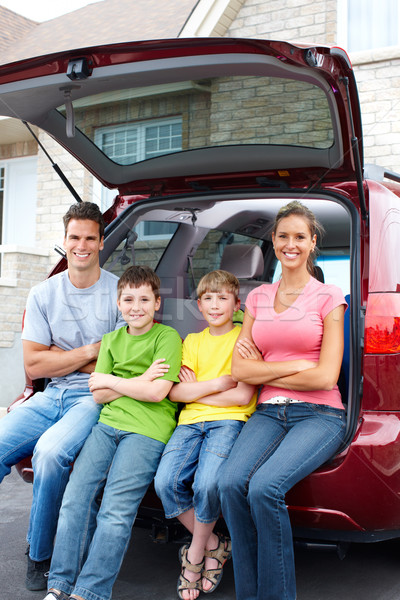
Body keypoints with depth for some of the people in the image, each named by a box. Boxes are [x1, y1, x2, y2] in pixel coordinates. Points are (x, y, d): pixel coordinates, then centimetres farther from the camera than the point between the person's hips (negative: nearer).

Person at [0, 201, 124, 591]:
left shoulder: (119, 293, -2)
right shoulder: (43, 294, 7)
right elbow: (33, 365, 3)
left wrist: (61, 356, -6)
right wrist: (90, 351, -7)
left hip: (96, 397, -4)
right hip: (52, 396, 4)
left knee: (49, 451, -31)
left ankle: (40, 557, -10)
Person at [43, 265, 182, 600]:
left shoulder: (167, 337, 1)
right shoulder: (111, 340, 18)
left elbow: (158, 393, -10)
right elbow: (99, 396, 10)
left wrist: (109, 380, 0)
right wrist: (140, 381, -4)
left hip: (147, 430, -5)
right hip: (108, 424, 5)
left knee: (115, 510, -16)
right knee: (75, 499, -7)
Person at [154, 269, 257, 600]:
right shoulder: (193, 341, 19)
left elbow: (243, 396, -6)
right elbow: (175, 392, 8)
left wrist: (196, 391, 0)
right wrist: (216, 384, -5)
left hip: (228, 420, -4)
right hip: (191, 421, 4)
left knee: (207, 484, -29)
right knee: (166, 482, -21)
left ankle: (196, 553, 0)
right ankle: (214, 545, 1)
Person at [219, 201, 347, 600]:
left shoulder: (328, 298, 3)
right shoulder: (257, 298, 15)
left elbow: (326, 377, -6)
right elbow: (239, 370, 6)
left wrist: (262, 369, -1)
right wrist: (299, 364, -5)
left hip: (318, 415, -3)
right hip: (268, 413, 4)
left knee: (264, 487, -29)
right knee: (231, 484, -25)